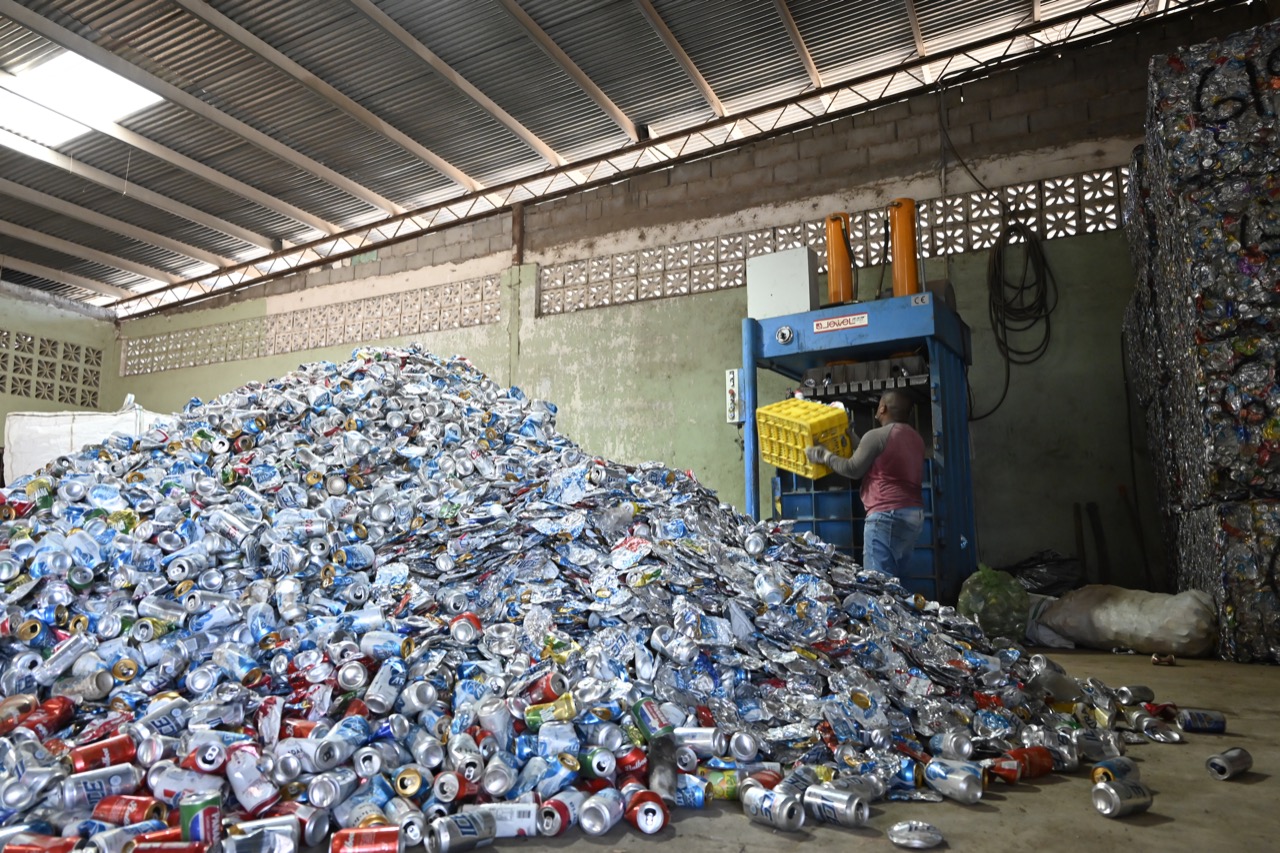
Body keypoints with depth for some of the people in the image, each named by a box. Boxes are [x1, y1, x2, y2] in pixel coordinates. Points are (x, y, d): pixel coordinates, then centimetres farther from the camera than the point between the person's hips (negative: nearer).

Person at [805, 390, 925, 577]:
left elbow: (853, 469, -2)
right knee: (895, 577, 11)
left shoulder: (877, 435, -9)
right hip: (915, 514, 9)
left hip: (887, 515, -9)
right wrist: (852, 437, 33)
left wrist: (824, 456, 11)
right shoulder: (916, 437, 16)